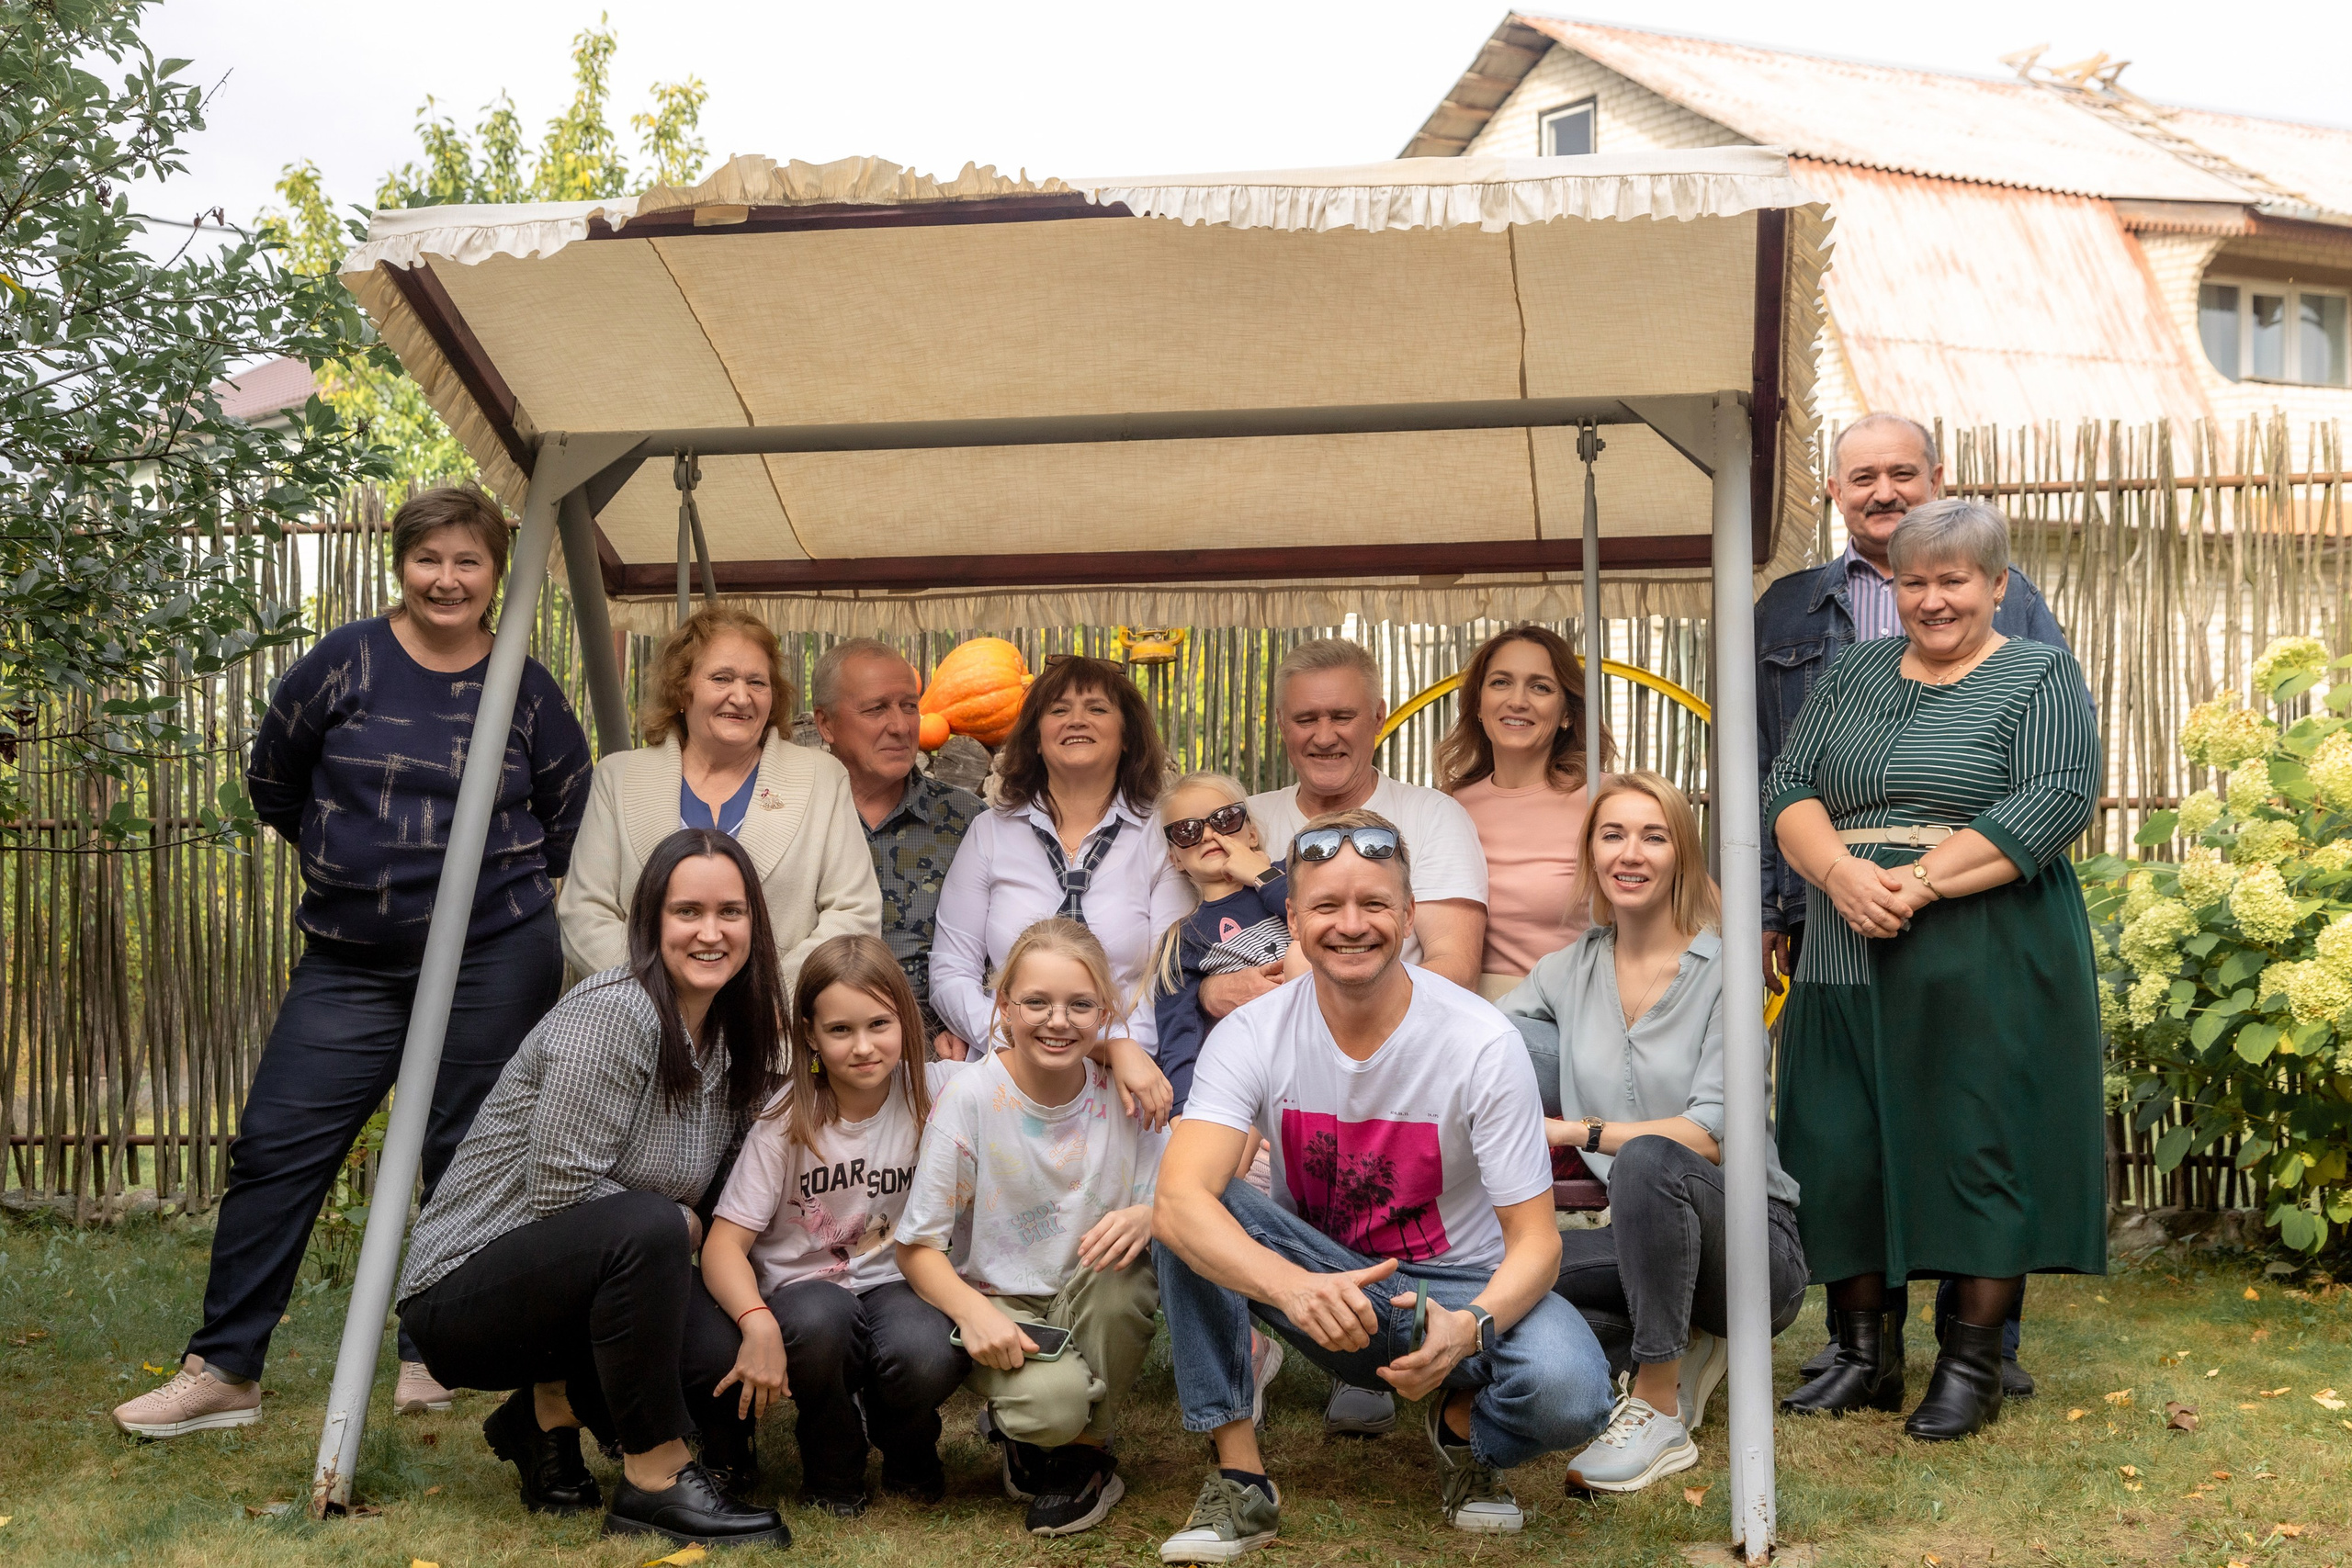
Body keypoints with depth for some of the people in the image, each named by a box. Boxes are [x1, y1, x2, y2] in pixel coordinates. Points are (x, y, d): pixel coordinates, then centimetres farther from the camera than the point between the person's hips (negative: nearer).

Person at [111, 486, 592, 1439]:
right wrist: (355, 858, 12)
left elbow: (570, 822, 13)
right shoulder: (347, 663, 0)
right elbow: (273, 782, 10)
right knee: (276, 1146, -2)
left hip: (497, 960, 0)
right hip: (352, 962, 1)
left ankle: (434, 1358, 18)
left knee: (467, 1160, 4)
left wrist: (491, 873, 7)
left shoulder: (526, 690, 2)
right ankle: (224, 1369, 7)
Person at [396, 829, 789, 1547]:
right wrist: (678, 1226, -13)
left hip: (569, 1285, 8)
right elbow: (560, 1189, -24)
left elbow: (714, 1196, 14)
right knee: (644, 1228, -34)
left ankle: (552, 1411, 11)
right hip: (463, 1289, -8)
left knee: (740, 1347, -14)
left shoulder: (736, 1040, 6)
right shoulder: (611, 1016, -20)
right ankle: (655, 1482, -21)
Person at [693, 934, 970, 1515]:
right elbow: (724, 1243, -15)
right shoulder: (786, 1118, -12)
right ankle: (833, 1465, -5)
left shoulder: (932, 1092, -8)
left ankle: (907, 1452, 5)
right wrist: (758, 1322, -34)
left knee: (930, 1356, -33)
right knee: (820, 1320, -37)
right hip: (800, 1288, -1)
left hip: (894, 1284, 1)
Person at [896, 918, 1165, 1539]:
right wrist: (972, 1312, -28)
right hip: (999, 1305, -3)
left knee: (1120, 1274, -31)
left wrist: (1146, 1218, -28)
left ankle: (1087, 1453, -6)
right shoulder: (970, 1097, -15)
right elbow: (917, 1245, -10)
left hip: (1091, 1303, 3)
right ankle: (1022, 1430, 7)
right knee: (1054, 1399, -33)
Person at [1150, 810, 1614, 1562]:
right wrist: (1294, 1287, -51)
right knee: (1193, 1221, -27)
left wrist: (1468, 1327, -40)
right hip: (1317, 1281, 1)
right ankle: (1239, 1474, -17)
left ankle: (1465, 1429, 5)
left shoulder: (1482, 1043, -18)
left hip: (1456, 1285, -1)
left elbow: (1535, 1240, -17)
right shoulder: (1252, 1036, -16)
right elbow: (1178, 1199, -32)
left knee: (1568, 1392, -32)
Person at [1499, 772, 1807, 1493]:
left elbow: (1712, 1134, -16)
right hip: (1645, 1239, 5)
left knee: (1649, 1161, -36)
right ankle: (1679, 1340, 2)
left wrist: (1577, 1133, -18)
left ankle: (1659, 1414, -23)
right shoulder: (1569, 972, 8)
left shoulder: (1723, 969, -7)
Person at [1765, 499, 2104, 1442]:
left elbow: (2059, 800, -11)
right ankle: (1862, 1355, 15)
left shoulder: (2039, 678, 3)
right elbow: (1787, 789, 8)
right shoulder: (1854, 677, 16)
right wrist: (1842, 871, -13)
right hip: (1850, 955, 4)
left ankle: (1973, 1362, 7)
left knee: (1981, 1144, -4)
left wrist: (1918, 882, -18)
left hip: (1989, 957, -4)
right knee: (1839, 1147, 3)